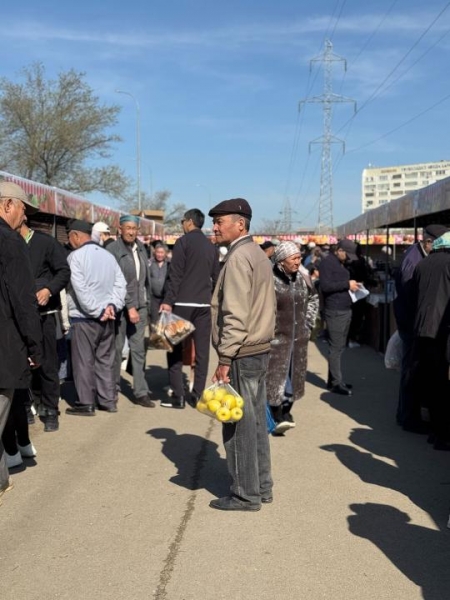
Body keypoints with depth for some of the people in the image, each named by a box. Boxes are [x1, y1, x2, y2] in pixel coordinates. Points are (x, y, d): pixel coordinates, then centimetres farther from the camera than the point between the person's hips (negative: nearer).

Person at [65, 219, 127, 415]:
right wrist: (113, 306, -4)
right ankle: (108, 400, 17)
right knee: (106, 360, 12)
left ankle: (86, 403, 6)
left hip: (84, 317, -6)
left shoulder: (76, 256, -10)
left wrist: (97, 311, -14)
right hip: (107, 318, 6)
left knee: (84, 361, 2)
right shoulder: (108, 255, 7)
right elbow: (120, 284, 2)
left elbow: (80, 289, -17)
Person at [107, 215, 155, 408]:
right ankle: (114, 388, 19)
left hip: (140, 305, 5)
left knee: (138, 349, 5)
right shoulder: (113, 250, -10)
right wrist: (129, 306, -17)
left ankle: (141, 392, 9)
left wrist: (147, 303, 11)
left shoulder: (141, 248, 8)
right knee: (117, 348, 4)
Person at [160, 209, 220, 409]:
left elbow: (175, 274, -11)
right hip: (204, 303, 5)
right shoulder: (211, 246, 12)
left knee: (176, 348, 2)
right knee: (201, 349, 6)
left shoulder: (183, 242, -5)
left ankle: (178, 395, 0)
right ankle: (197, 394, 8)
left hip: (183, 302, -5)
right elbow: (216, 277, 13)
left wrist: (168, 301, -12)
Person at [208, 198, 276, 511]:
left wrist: (225, 358, -19)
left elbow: (235, 315, -21)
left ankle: (246, 494, 8)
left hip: (242, 354, -9)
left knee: (238, 425, -1)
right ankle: (261, 487, 23)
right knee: (256, 422, 14)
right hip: (260, 349, 9)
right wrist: (261, 337, 18)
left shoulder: (238, 257, -15)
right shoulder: (258, 254, 14)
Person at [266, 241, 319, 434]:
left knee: (294, 373, 12)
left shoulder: (303, 277, 4)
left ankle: (286, 411, 28)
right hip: (277, 336, -6)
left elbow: (313, 298, 22)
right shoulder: (270, 279, -14)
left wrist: (309, 321, 16)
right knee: (276, 374, -8)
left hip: (299, 336, 6)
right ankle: (277, 417, -4)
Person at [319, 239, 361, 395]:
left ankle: (333, 379, 19)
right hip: (335, 312, -9)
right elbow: (325, 286, -20)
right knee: (336, 348, -5)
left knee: (339, 348, 12)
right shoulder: (327, 262, -10)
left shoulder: (341, 264, 18)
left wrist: (351, 286, 7)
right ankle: (336, 383, -1)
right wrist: (347, 284, -17)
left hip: (346, 310, 9)